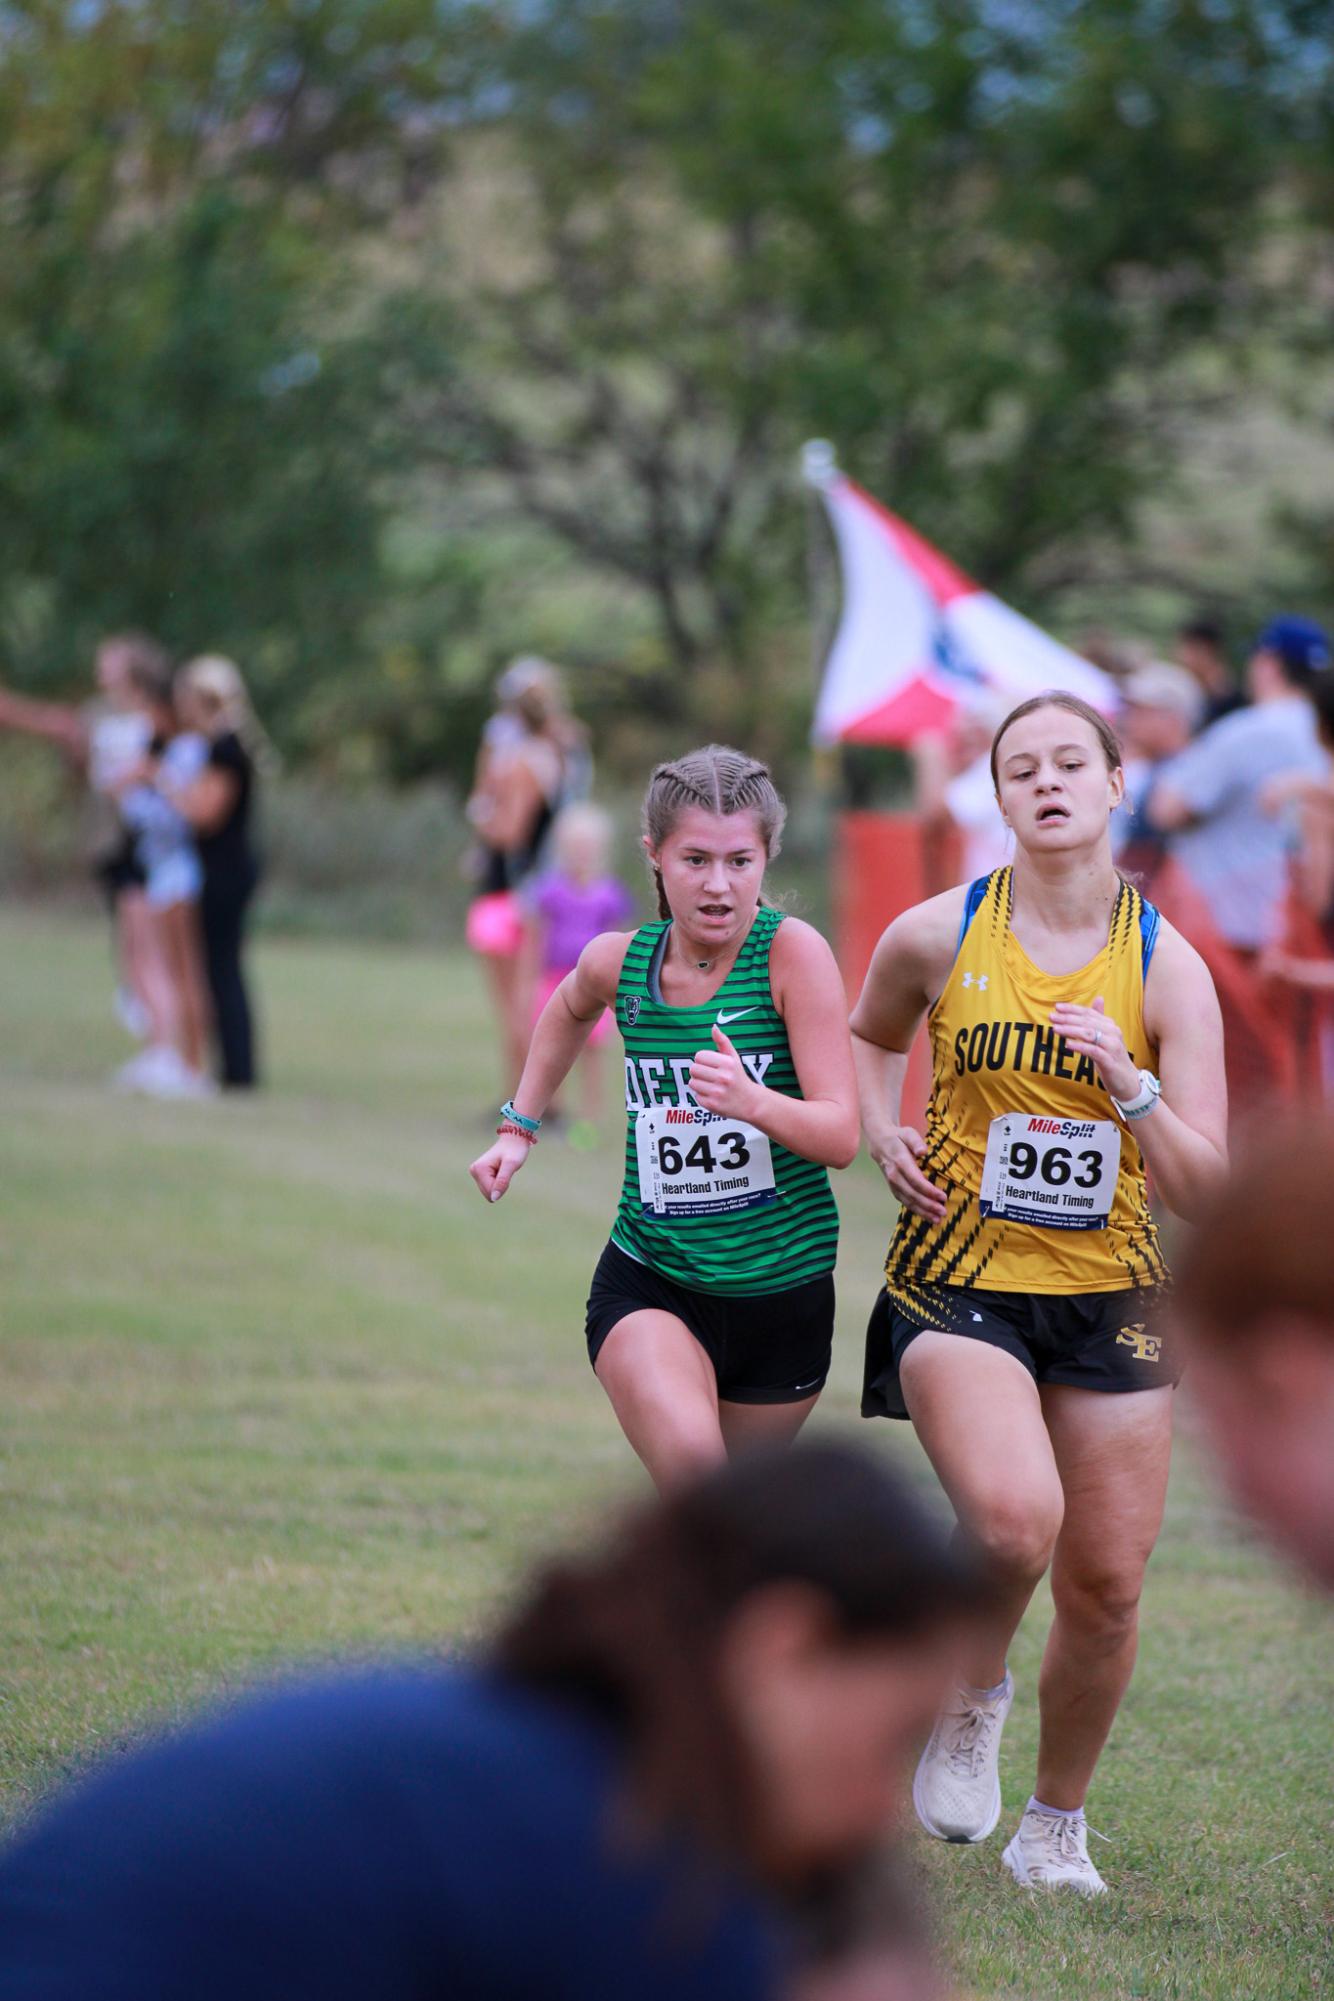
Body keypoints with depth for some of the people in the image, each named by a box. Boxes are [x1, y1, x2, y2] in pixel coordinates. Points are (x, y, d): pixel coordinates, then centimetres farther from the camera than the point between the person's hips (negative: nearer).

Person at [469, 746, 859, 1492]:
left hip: (785, 1294, 0)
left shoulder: (793, 953, -14)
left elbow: (841, 1136, -20)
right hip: (649, 1287, 0)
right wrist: (520, 1128, 20)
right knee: (690, 1465, -27)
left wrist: (752, 1102, -37)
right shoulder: (619, 961, -3)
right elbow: (569, 1011, 25)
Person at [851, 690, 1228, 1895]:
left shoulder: (1168, 968, -3)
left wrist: (1130, 1086, -19)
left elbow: (1203, 1191, -5)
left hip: (1110, 1297, 2)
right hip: (959, 1282, -2)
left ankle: (1057, 1826, 26)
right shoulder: (937, 937, -3)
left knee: (1106, 1588, 2)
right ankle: (973, 1696, 6)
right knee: (1015, 1521, -26)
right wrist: (884, 1133, 2)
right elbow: (872, 1036, 21)